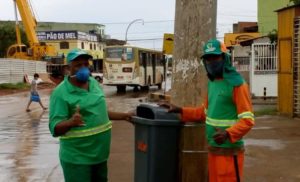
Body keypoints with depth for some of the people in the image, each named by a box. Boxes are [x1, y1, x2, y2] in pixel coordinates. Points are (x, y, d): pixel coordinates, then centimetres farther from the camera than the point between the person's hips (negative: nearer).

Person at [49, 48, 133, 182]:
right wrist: (71, 122, -38)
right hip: (77, 158, -7)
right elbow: (55, 128, -20)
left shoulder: (94, 83, 6)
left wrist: (123, 116, 13)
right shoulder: (61, 92, -15)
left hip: (100, 154, 7)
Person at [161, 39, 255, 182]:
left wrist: (228, 134, -34)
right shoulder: (212, 83, 11)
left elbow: (247, 120, -19)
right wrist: (180, 110, 10)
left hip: (229, 150, -8)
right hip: (213, 148, 8)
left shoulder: (237, 84, -14)